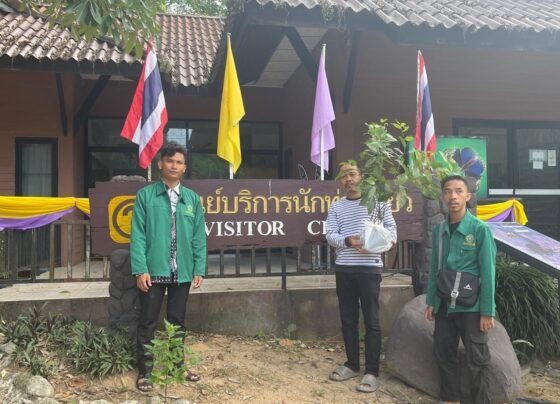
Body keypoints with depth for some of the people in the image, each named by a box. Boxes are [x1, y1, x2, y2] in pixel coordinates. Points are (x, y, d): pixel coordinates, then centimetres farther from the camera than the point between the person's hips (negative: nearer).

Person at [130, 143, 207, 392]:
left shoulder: (192, 199, 6)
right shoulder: (146, 195, -2)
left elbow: (199, 237, 6)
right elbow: (138, 235, -6)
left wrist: (199, 269, 1)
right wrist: (140, 269, -13)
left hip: (182, 272, 3)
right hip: (154, 270, -3)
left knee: (178, 321, 15)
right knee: (148, 323, 6)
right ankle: (144, 371, 19)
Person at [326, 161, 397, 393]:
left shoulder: (377, 201, 5)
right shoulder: (336, 207, 11)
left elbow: (391, 229, 4)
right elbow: (330, 235, 1)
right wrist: (347, 241, -18)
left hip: (369, 267, -3)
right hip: (344, 268, 4)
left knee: (371, 321, -1)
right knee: (348, 319, 11)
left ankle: (372, 371, 6)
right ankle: (352, 364, 24)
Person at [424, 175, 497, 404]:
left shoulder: (480, 229, -10)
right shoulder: (439, 230, 4)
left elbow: (487, 272, -11)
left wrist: (487, 311, -13)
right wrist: (431, 302, 8)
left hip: (471, 307, -5)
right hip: (444, 305, 5)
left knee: (476, 360, 6)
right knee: (443, 355, 14)